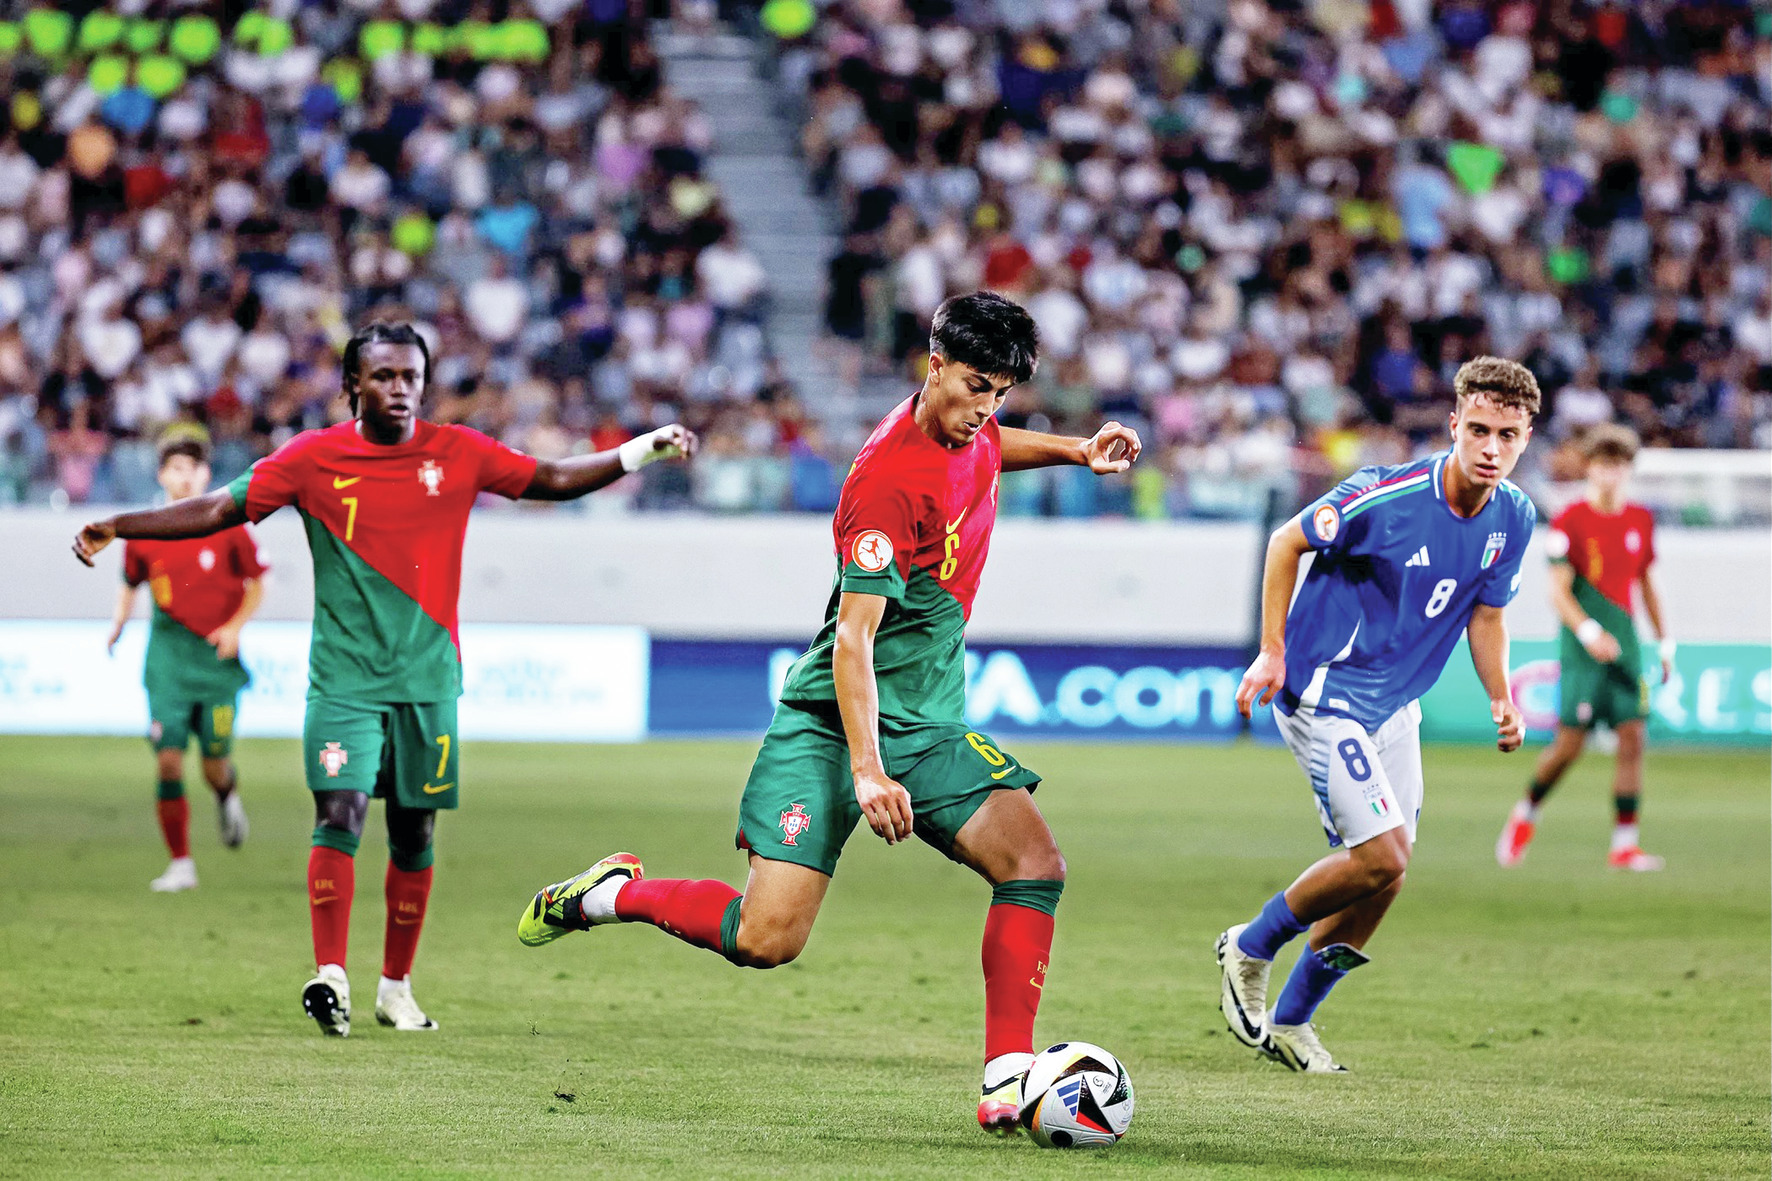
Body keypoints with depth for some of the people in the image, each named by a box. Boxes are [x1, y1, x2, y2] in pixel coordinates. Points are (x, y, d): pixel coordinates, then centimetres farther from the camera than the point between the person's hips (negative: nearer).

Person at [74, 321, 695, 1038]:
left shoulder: (457, 454, 3)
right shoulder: (314, 458, -2)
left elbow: (556, 480, 11)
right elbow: (220, 510, -2)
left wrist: (642, 451, 2)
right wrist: (117, 528, -10)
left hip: (428, 678, 2)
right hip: (344, 677, -2)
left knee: (414, 834, 7)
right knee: (340, 813, -17)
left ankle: (396, 988, 18)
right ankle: (330, 976, -19)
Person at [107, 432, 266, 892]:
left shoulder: (228, 527, -4)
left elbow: (256, 583, 4)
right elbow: (130, 583, 18)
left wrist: (235, 626, -10)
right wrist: (119, 622, 3)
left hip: (218, 653, -1)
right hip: (168, 653, 1)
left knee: (215, 767, 0)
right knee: (168, 760, -8)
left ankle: (228, 795, 39)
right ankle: (181, 863, 2)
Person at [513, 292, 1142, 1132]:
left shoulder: (969, 431, 4)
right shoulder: (888, 481, -23)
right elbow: (854, 637, -27)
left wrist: (1074, 452, 20)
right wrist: (866, 772, -35)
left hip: (930, 727, 8)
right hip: (831, 719, -8)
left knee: (1035, 862, -13)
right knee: (767, 939, -16)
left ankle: (1008, 1079, -11)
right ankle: (616, 894, 11)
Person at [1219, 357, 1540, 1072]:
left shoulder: (1513, 518, -2)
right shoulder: (1390, 497, -23)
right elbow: (1287, 542, -10)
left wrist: (1501, 699, -1)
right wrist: (1273, 652, -10)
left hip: (1395, 703, 7)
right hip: (1325, 692, -7)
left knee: (1386, 874, 7)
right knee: (1381, 857, -15)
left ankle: (1289, 1020, 24)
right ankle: (1251, 948, 10)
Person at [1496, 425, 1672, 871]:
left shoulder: (1641, 521, 10)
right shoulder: (1570, 521, -7)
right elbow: (1559, 592, -11)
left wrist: (1665, 642, 19)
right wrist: (1588, 632, -25)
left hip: (1624, 645, 5)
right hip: (1582, 649, -5)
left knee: (1633, 735, -6)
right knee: (1570, 742, -6)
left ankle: (1625, 842, -3)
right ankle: (1525, 815, 20)